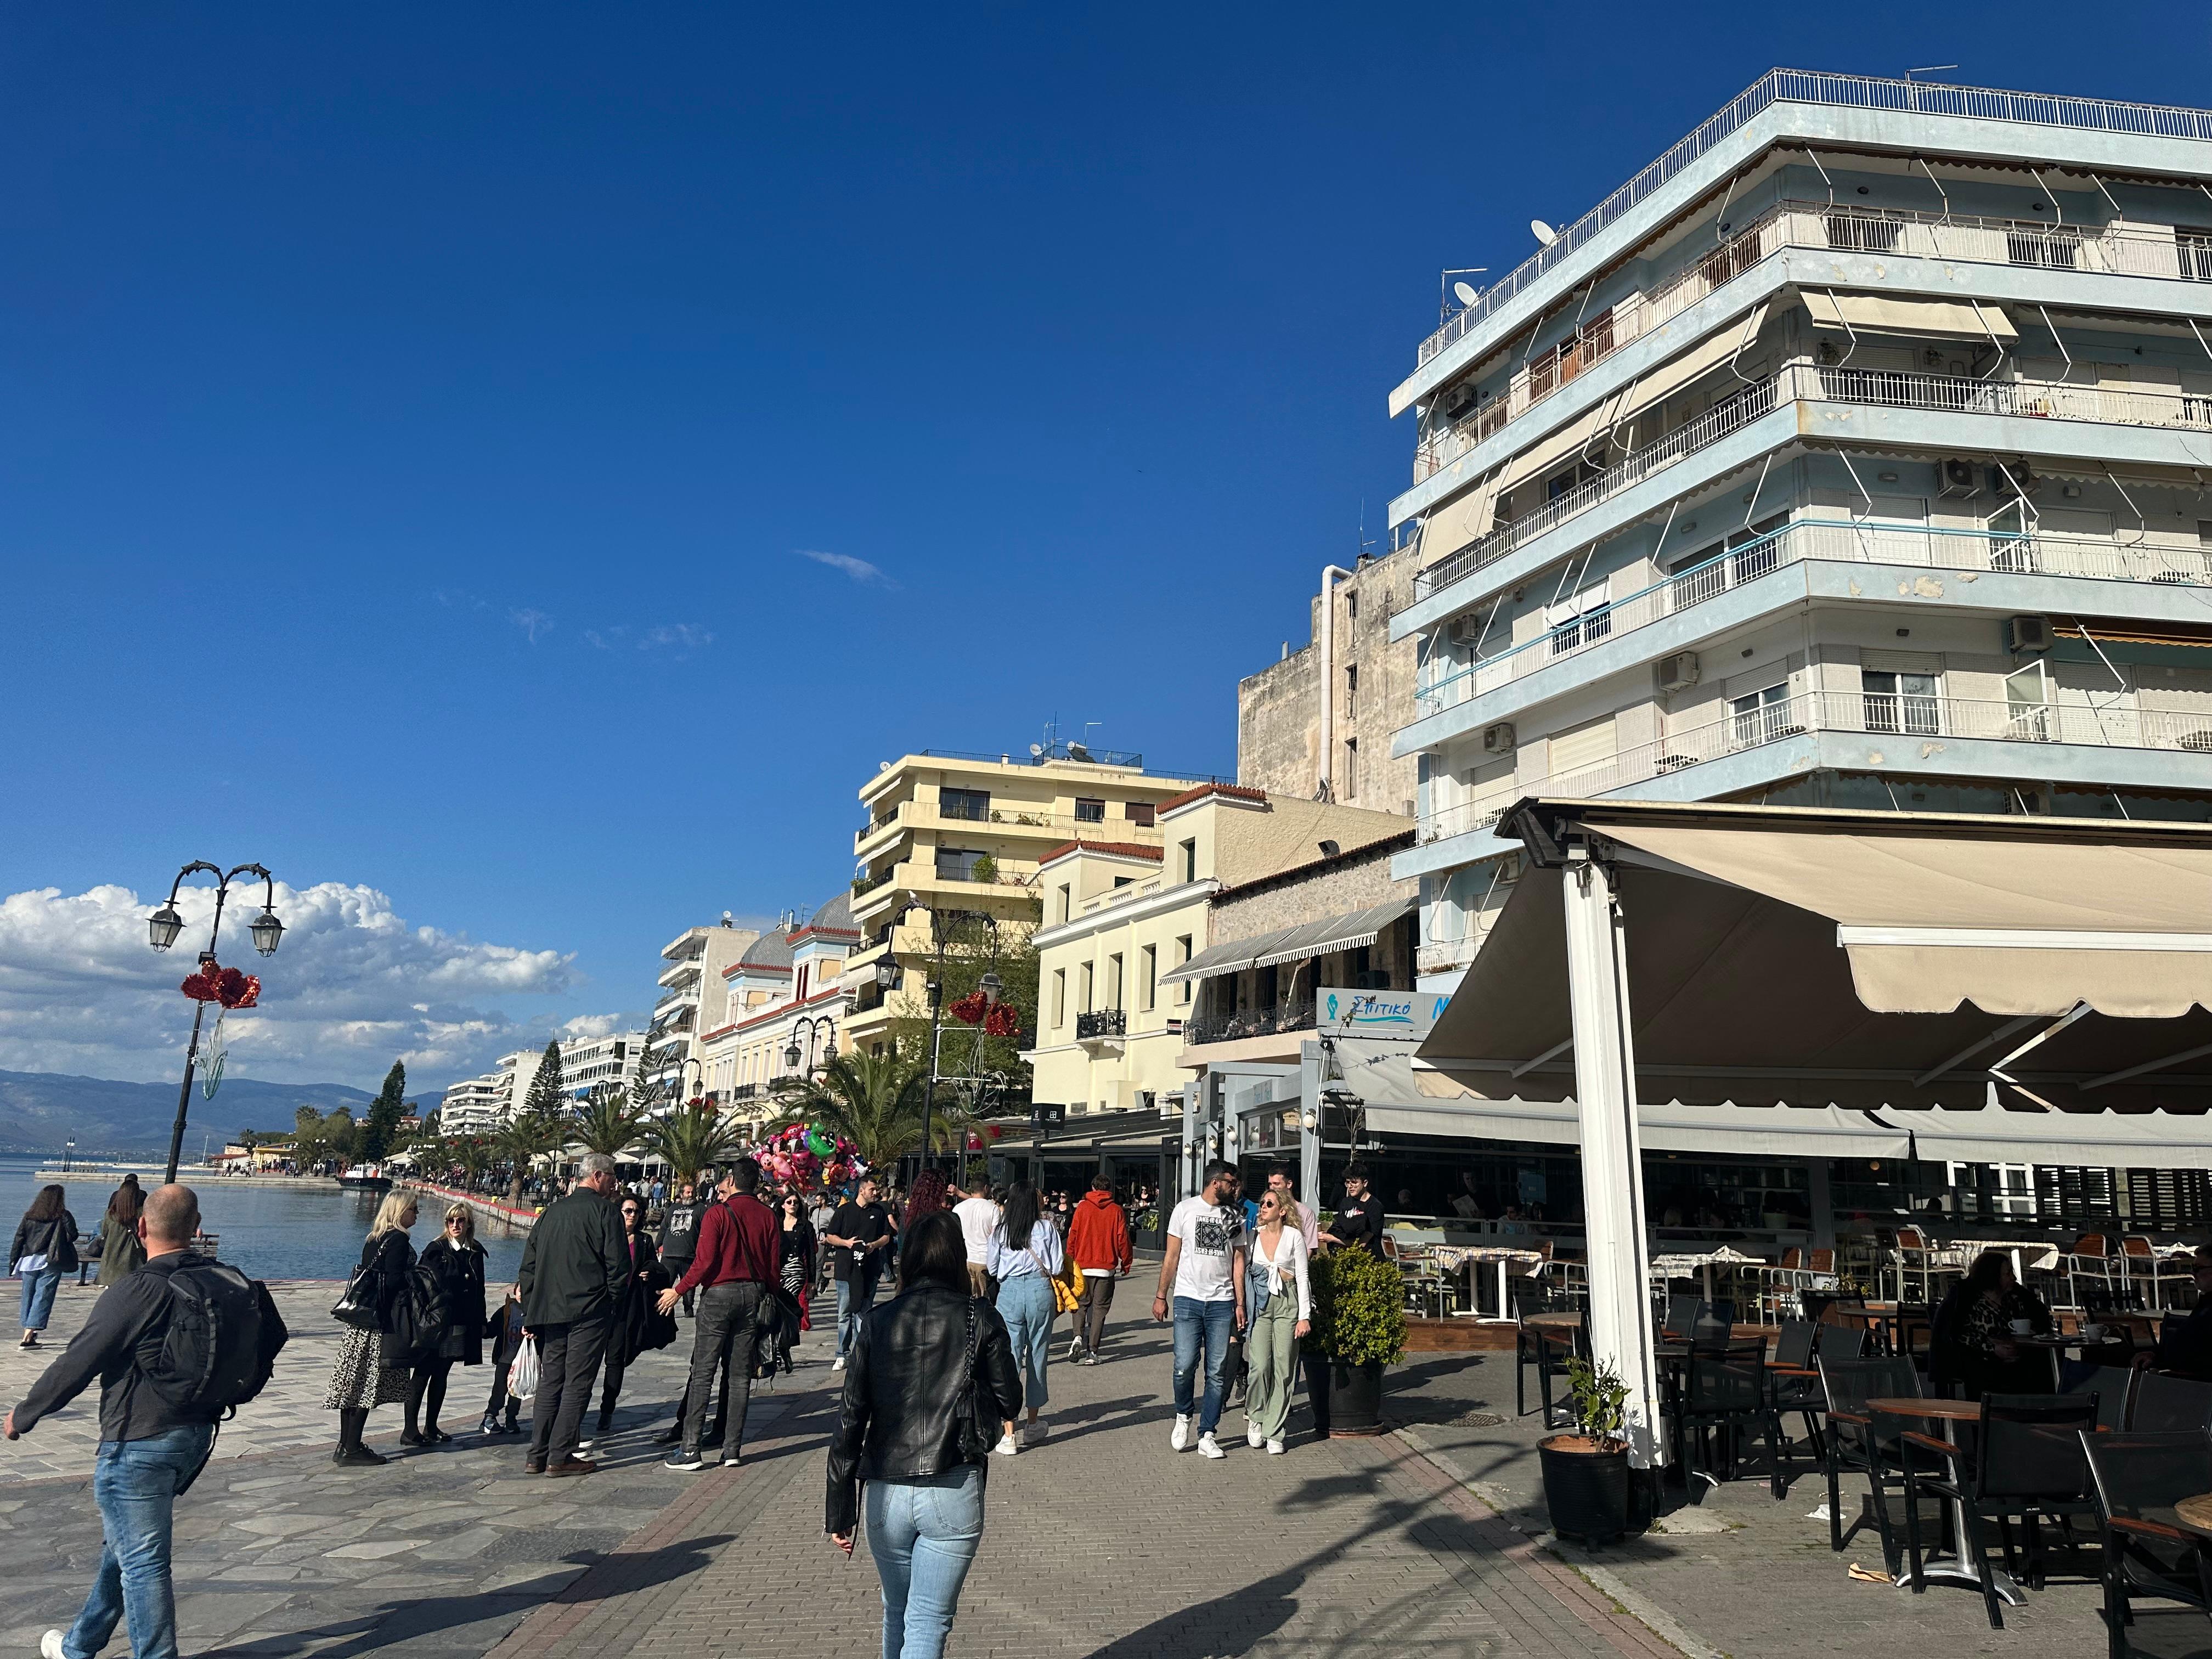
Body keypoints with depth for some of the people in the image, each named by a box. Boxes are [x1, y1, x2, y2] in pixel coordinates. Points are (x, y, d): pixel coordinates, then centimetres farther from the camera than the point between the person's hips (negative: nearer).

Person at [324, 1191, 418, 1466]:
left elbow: (366, 1276, 16)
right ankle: (352, 1449, -1)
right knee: (369, 1385, -4)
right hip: (381, 1323, -9)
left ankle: (345, 1446, 17)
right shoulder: (398, 1240, -13)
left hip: (359, 1322, 9)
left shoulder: (373, 1239, 14)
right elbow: (395, 1282, -19)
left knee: (354, 1384, 11)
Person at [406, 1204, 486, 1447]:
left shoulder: (475, 1252, 10)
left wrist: (481, 1321, 14)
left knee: (441, 1374, 12)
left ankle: (431, 1427, 19)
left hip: (461, 1324, 6)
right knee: (423, 1373, -4)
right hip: (435, 1321, -5)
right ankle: (410, 1430, -1)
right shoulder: (436, 1249, -5)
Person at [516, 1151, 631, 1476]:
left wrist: (530, 1313, 17)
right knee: (577, 1384, -1)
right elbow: (618, 1264, -11)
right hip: (590, 1312, -6)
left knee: (549, 1382, 12)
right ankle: (560, 1457, 0)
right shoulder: (603, 1210, -7)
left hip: (551, 1310, 6)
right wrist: (612, 1302, 3)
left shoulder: (552, 1211, 13)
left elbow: (529, 1264, 14)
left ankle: (537, 1456, 13)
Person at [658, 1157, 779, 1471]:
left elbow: (705, 1261, -14)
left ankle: (690, 1449, 0)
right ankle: (732, 1449, 10)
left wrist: (678, 1291, -3)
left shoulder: (718, 1213, -9)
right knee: (739, 1374, 9)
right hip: (753, 1296, 4)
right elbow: (774, 1265, 5)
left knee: (703, 1372, 0)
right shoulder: (767, 1216, 4)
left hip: (719, 1294, -4)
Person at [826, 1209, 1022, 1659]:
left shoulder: (877, 1322, 1)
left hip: (886, 1493, 3)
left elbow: (850, 1417, 0)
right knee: (928, 1623, 5)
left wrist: (839, 1509, 5)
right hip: (954, 1493, -2)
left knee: (896, 1613, 23)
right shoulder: (981, 1319, -4)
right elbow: (1009, 1404, 2)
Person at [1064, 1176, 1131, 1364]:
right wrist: (1126, 1263, 12)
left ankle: (1078, 1337, -9)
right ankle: (1092, 1352, 1)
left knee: (1081, 1304, 15)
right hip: (1106, 1268, 0)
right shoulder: (1116, 1210, -1)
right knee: (1100, 1308, 5)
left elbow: (1072, 1236, 0)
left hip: (1083, 1266, 0)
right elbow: (1123, 1239, 0)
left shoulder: (1082, 1207, -1)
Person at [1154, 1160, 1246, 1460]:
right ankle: (1183, 1417, 18)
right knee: (1185, 1365, -9)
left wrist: (1240, 1303, 5)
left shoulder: (1235, 1217, 10)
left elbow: (1238, 1261, 12)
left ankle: (1206, 1436, 10)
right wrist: (1161, 1296, 2)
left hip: (1222, 1303, 2)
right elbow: (1172, 1256, 5)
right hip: (1188, 1300, -2)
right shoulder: (1186, 1209, 2)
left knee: (1217, 1372, 2)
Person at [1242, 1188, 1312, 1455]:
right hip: (1260, 1303, 1)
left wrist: (1304, 1316, -3)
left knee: (1283, 1369, -1)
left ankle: (1274, 1433, 8)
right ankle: (1255, 1417, 15)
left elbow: (1302, 1276, 2)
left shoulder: (1294, 1236, 2)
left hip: (1288, 1303, -1)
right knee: (1260, 1366, -10)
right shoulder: (1253, 1236, 8)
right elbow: (1243, 1272, 12)